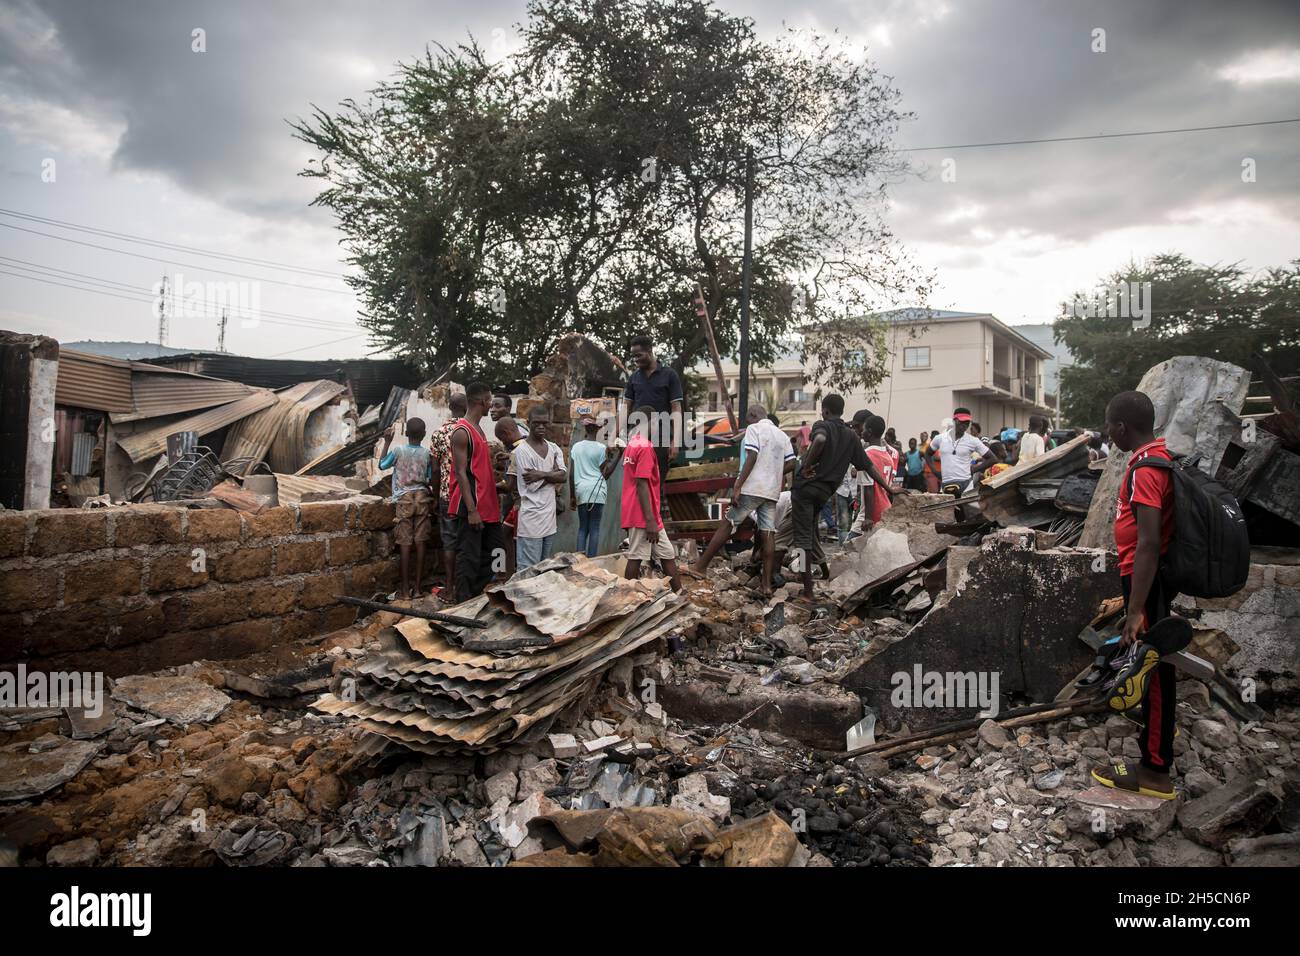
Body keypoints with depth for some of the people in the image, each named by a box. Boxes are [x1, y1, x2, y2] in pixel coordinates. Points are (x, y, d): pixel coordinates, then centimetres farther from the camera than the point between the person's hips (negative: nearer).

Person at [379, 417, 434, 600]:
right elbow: (430, 481, 5)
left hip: (404, 499, -2)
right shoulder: (427, 453, 0)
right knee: (420, 543, 4)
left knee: (405, 544, -1)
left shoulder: (398, 450, -5)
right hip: (422, 497, 2)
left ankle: (405, 590, -1)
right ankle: (417, 586, 8)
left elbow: (382, 464, 11)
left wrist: (387, 442, 14)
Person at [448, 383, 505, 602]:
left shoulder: (478, 430, 16)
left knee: (493, 554, 13)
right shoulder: (461, 432, -13)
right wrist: (471, 510, -20)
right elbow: (461, 473, -17)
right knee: (469, 558, -4)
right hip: (472, 507, -9)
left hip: (487, 505, 10)